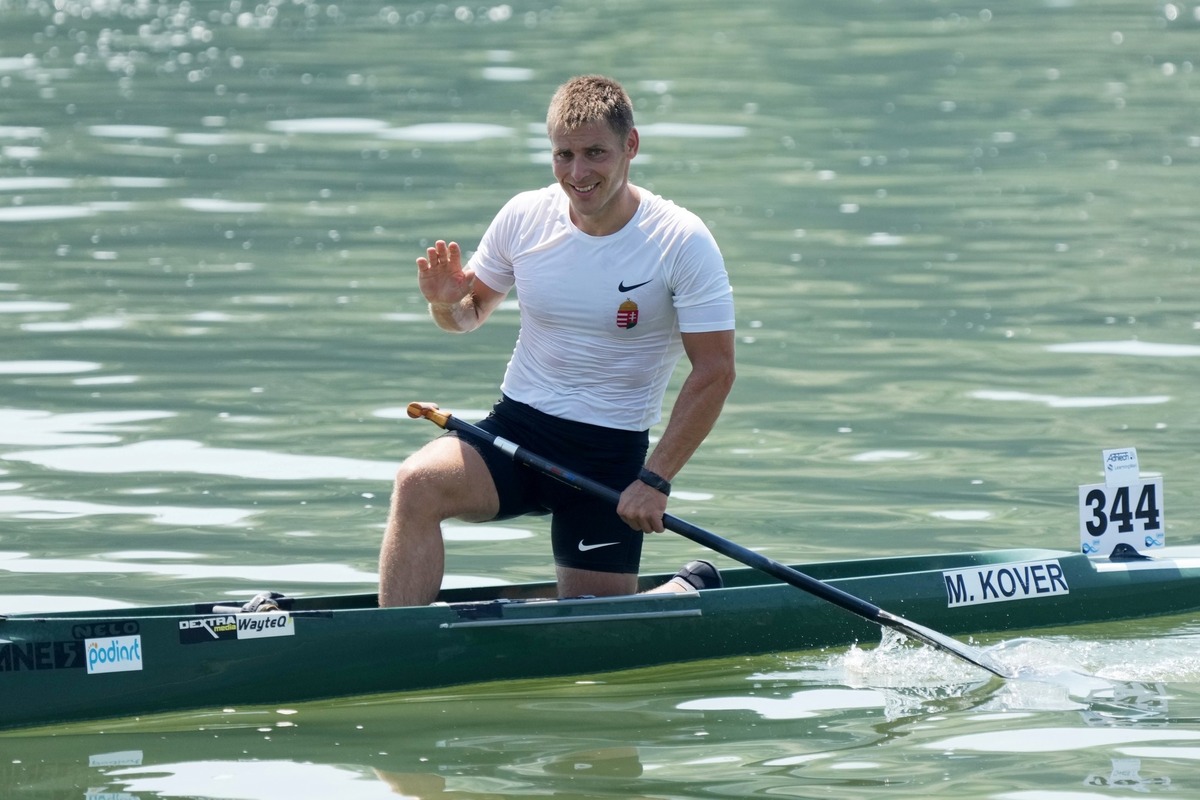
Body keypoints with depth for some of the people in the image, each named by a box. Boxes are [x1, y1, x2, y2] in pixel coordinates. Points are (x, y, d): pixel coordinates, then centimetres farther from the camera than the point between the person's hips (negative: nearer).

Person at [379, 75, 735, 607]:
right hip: (515, 429, 3)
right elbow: (472, 313, 14)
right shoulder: (525, 218, -2)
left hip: (611, 452, -2)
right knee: (418, 483, -28)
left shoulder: (681, 243, -12)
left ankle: (690, 591, 30)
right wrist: (447, 303, -12)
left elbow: (714, 372, -10)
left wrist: (655, 481, -15)